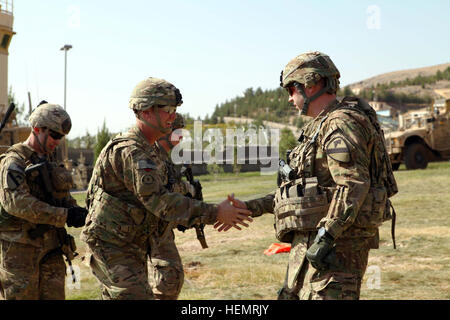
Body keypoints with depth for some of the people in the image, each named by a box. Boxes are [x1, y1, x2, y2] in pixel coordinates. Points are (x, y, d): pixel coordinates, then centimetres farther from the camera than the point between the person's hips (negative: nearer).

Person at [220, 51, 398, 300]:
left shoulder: (341, 123, -11)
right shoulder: (318, 127, 22)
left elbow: (354, 184, -23)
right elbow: (301, 189, 24)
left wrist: (326, 235, -28)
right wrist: (248, 208, 19)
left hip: (336, 243, -11)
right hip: (310, 242, 11)